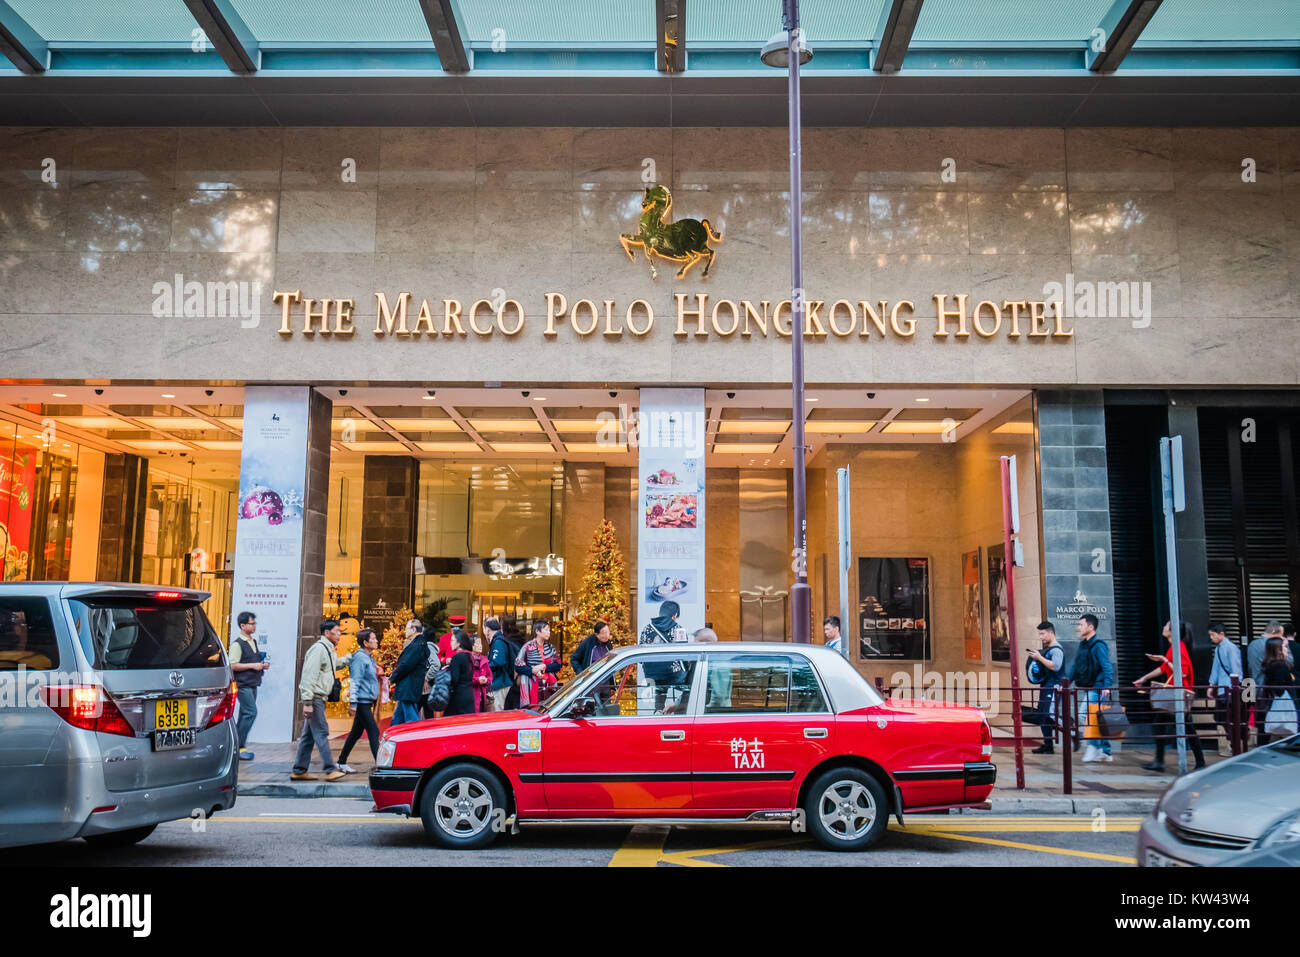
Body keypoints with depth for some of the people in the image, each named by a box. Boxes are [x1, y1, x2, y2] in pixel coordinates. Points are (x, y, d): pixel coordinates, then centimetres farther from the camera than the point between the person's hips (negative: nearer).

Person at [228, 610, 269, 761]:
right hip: (243, 684, -9)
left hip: (252, 684, 9)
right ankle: (239, 747, -8)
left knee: (245, 715, 11)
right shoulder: (237, 644, -11)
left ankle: (238, 747, 17)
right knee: (251, 712, -14)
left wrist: (262, 665, 10)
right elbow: (233, 665, -16)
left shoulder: (253, 641, 16)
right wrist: (253, 665, -18)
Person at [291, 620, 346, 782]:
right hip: (314, 697, -10)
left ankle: (299, 771, 15)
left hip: (319, 697, 10)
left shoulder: (328, 649, 17)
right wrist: (307, 702, -23)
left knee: (309, 735, 11)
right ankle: (330, 770, -10)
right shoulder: (318, 648, -13)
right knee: (321, 732, -10)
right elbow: (309, 676, -19)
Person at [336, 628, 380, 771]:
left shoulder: (369, 658, 16)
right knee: (373, 732, -12)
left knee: (356, 732, 14)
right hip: (362, 701, -9)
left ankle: (342, 763, 22)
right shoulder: (359, 657, -13)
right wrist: (353, 702, -21)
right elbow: (355, 681, -17)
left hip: (367, 701, 9)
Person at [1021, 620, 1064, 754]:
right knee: (1042, 715, 9)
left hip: (1053, 686, -10)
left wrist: (1039, 658, -22)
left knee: (1049, 715, -18)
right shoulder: (1046, 649, 18)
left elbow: (1055, 666, -26)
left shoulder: (1057, 649, -11)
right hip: (1045, 686, 10)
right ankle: (1047, 746, 14)